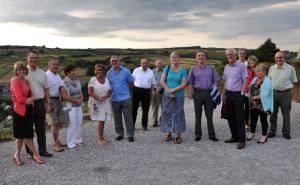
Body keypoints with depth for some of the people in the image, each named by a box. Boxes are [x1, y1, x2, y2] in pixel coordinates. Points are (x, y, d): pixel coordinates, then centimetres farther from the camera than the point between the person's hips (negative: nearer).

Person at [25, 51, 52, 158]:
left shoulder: (42, 73, 10)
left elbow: (46, 89, 12)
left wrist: (48, 104, 7)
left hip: (40, 103, 4)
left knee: (41, 128, 10)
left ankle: (42, 150, 22)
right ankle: (29, 152, 18)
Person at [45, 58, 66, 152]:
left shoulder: (58, 76, 15)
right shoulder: (46, 75, -13)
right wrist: (48, 104, -20)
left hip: (58, 100, 8)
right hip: (51, 100, -8)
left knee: (58, 123, 13)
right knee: (54, 123, -8)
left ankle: (57, 142, 23)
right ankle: (55, 144, -2)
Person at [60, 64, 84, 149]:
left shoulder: (77, 81, 11)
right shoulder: (64, 82, -10)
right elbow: (64, 96, -16)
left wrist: (81, 100, -4)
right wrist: (75, 100, -13)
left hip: (79, 106, 7)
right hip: (70, 106, -7)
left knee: (79, 123, 11)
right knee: (72, 125, -6)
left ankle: (78, 141, 25)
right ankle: (71, 144, 4)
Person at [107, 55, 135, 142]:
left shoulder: (126, 71, -4)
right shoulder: (109, 73, 6)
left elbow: (131, 84, 2)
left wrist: (124, 89, 5)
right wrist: (110, 91, 3)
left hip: (125, 98, -4)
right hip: (114, 99, 4)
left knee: (128, 117, -2)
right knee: (117, 118, 12)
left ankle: (130, 135, 7)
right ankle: (120, 134, 26)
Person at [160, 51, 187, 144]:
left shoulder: (183, 70, -1)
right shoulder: (167, 68, 6)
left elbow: (184, 84, -8)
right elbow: (162, 81, 0)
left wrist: (172, 90, -14)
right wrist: (169, 92, -12)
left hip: (178, 96, -2)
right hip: (167, 96, 2)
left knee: (178, 114, 0)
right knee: (167, 114, 5)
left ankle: (178, 135, 6)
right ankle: (168, 133, 16)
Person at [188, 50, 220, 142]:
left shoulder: (211, 68, 7)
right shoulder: (193, 69, 6)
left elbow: (216, 81, 8)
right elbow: (190, 83, 7)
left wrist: (212, 91, -2)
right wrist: (193, 91, -3)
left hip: (208, 93, 0)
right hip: (198, 93, 0)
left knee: (209, 115, 3)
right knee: (198, 115, 6)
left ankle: (211, 135, 11)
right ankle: (198, 134, 15)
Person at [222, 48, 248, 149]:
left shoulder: (241, 66, -6)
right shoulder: (226, 67, 13)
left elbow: (245, 80, -9)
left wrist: (242, 93, -16)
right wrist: (224, 94, 13)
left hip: (237, 95, -6)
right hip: (228, 94, 7)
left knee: (239, 118, -5)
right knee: (231, 117, 12)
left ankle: (242, 140, 0)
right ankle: (234, 137, 24)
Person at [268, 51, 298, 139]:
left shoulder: (290, 68, -3)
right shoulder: (271, 68, 7)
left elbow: (294, 81, 3)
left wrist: (286, 85, -2)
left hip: (286, 93, -3)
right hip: (273, 93, 3)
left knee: (286, 114, 6)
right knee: (273, 113, 9)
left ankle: (286, 132, 18)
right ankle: (272, 131, 21)